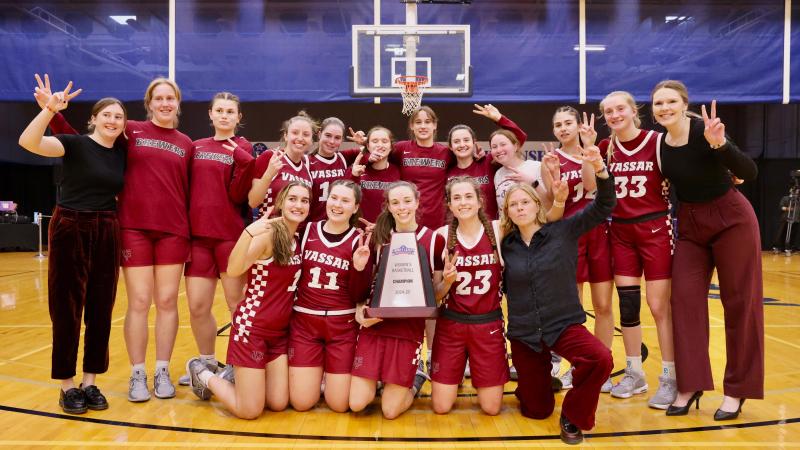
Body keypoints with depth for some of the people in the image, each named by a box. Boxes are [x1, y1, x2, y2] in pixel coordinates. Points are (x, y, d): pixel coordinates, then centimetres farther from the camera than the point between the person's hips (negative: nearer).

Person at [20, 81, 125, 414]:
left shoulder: (122, 153, 9)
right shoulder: (75, 144, -6)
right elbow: (28, 142, -23)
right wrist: (50, 109, -36)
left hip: (107, 232, 5)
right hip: (70, 229, -5)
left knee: (101, 309, 7)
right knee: (67, 308, 1)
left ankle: (90, 382, 19)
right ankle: (67, 385, 13)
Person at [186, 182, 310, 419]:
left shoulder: (299, 238, 6)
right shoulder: (268, 232, -18)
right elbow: (233, 269, -30)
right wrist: (248, 233, -45)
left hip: (280, 330, 7)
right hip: (252, 326, -7)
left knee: (278, 404, 7)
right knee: (249, 411, 0)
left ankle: (235, 374, 33)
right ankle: (203, 375, 25)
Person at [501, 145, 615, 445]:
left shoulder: (562, 231, -6)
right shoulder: (506, 245, -1)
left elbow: (602, 208, -16)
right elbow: (501, 286, 11)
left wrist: (600, 171, -30)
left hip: (564, 325, -1)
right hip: (523, 333, 2)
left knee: (602, 359, -33)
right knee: (537, 411, 8)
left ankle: (573, 416, -5)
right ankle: (539, 381, 45)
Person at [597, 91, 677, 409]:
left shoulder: (657, 141, -7)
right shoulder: (606, 148, 6)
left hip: (656, 230, -4)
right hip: (621, 233, 4)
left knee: (660, 307, -1)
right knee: (627, 306, 8)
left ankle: (669, 379, 11)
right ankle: (634, 374, 22)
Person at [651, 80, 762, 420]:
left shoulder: (705, 130, -19)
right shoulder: (658, 144, -2)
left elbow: (750, 174, -26)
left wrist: (720, 144, -40)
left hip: (732, 220, -5)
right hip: (690, 225, 5)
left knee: (739, 303, 3)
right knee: (685, 299, -1)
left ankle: (737, 390, 14)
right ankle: (690, 384, 8)